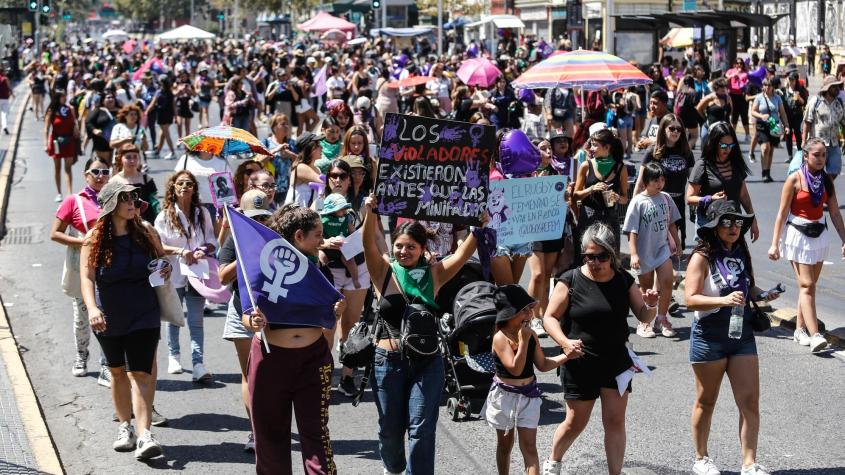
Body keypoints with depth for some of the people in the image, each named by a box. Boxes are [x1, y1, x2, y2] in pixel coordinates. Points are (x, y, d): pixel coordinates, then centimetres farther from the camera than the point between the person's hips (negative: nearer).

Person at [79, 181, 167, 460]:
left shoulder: (145, 232, -2)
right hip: (109, 318, 1)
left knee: (140, 374, -10)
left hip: (143, 316, -1)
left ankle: (144, 435, -16)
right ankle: (125, 427, 30)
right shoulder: (95, 239, -7)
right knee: (118, 372, 14)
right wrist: (92, 308, -32)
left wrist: (166, 268, -9)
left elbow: (161, 257, 15)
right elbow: (87, 277, -15)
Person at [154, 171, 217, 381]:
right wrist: (180, 251, -21)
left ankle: (198, 364, -13)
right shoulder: (165, 216, -1)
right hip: (173, 274, 0)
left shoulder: (202, 214, 5)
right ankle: (173, 356, 33)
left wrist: (203, 251, -15)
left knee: (196, 320, -7)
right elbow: (157, 246, -6)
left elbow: (212, 242, 7)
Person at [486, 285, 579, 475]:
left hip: (528, 395, 4)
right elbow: (515, 368, -28)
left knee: (529, 446, -2)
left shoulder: (531, 335, 0)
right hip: (505, 395, -4)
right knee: (505, 444, 15)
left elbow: (543, 365, 7)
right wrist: (523, 341, -28)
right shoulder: (500, 338, -19)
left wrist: (566, 356, -4)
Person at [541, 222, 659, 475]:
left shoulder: (624, 281, 1)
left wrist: (650, 305, -18)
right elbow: (550, 317, -7)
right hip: (580, 363, -3)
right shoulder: (571, 281, -10)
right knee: (576, 422, 8)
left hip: (616, 361, 3)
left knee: (615, 421, 1)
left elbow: (644, 317, 5)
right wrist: (565, 342, -24)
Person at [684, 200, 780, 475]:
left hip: (742, 335, 5)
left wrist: (761, 295, 0)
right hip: (710, 336, -5)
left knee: (750, 401, -2)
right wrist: (724, 300, -33)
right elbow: (690, 299, -20)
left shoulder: (741, 254, 7)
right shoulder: (702, 257, -11)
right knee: (706, 401, 10)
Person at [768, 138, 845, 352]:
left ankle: (800, 329, 17)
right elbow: (782, 213, -7)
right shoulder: (795, 179, -9)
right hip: (798, 234, -5)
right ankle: (814, 335, -18)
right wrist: (775, 244, -9)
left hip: (820, 235, 5)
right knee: (806, 285, -11)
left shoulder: (826, 180, 6)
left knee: (809, 285, 8)